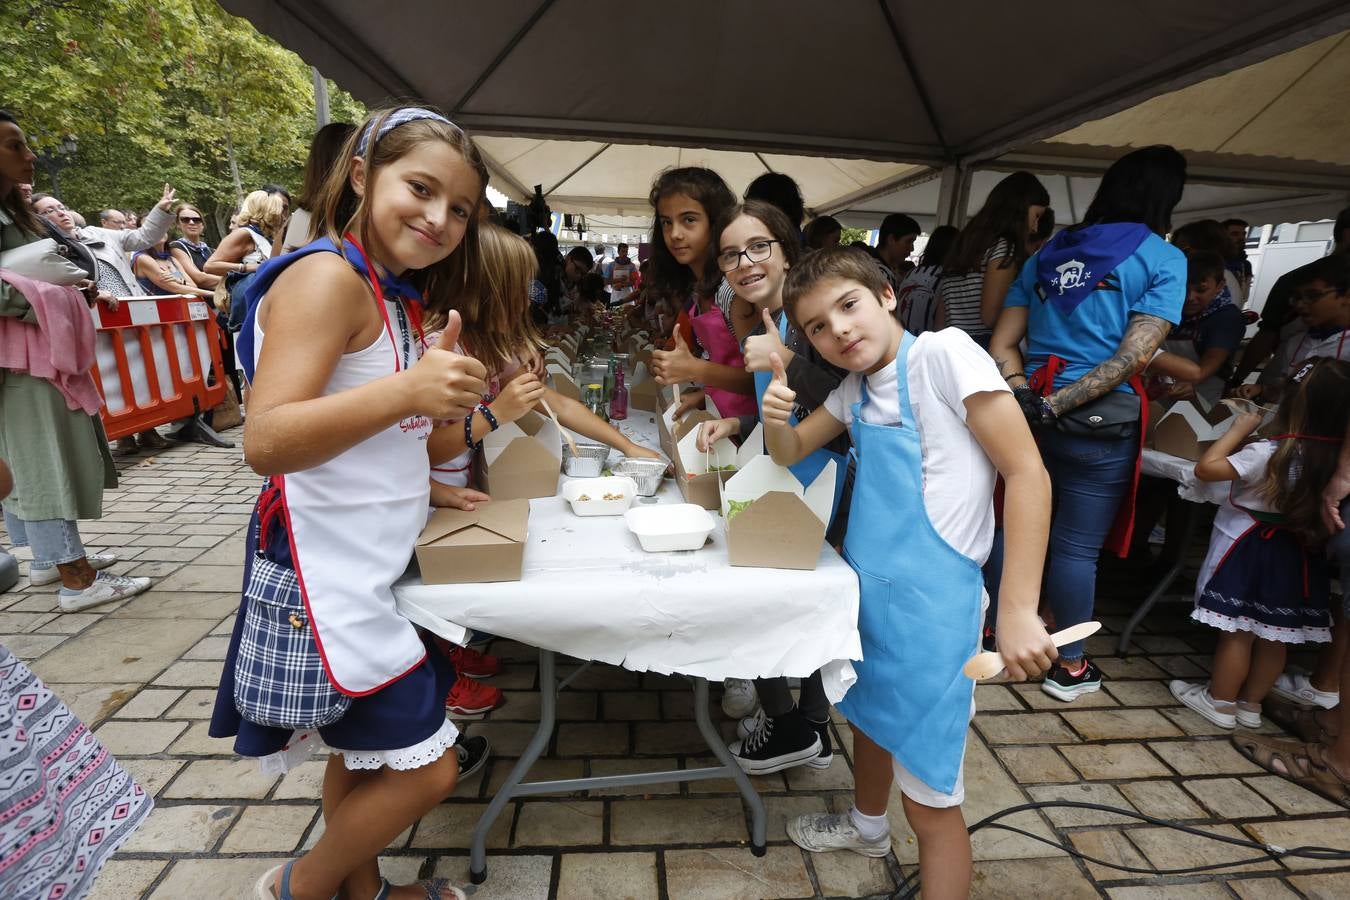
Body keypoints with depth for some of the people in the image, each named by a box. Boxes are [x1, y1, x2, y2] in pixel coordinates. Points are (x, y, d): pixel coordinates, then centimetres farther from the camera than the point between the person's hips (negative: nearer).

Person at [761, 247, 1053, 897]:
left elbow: (1026, 473, -18)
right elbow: (790, 452, 14)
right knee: (867, 716, 30)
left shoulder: (942, 353, -15)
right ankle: (866, 825, 58)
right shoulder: (853, 388, 7)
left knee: (930, 801, 4)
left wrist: (1018, 611, -23)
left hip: (929, 601, -8)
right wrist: (776, 412, -9)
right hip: (866, 587, 8)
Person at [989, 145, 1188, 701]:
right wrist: (1057, 406, -14)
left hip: (1027, 411, 5)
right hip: (1099, 423, -4)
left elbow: (1002, 343, 5)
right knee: (1077, 547, 4)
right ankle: (1070, 667, 20)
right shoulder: (1163, 259, -1)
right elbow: (1134, 357, -13)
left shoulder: (1050, 250, 13)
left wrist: (1026, 398, -5)